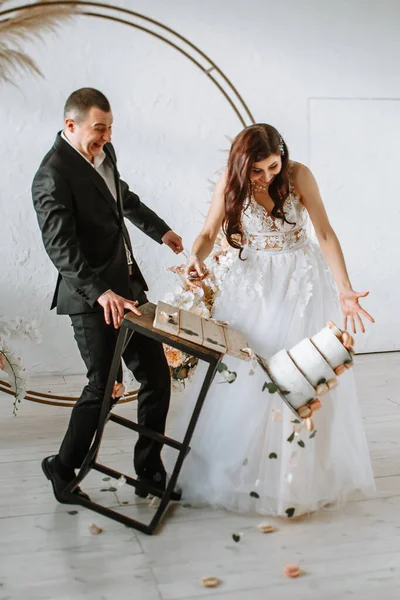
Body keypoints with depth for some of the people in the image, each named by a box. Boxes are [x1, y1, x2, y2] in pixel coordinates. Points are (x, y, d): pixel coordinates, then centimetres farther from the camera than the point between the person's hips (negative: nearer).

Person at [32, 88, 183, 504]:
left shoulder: (102, 152, 9)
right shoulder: (53, 176, -17)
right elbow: (60, 247, -25)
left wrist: (159, 229, 30)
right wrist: (101, 292, -35)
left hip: (127, 286, 8)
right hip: (92, 300, -8)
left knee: (156, 377, 7)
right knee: (103, 385, -2)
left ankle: (150, 473, 22)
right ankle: (63, 468, 23)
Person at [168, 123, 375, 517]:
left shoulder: (299, 175, -11)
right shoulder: (230, 181, -8)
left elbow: (325, 233, -11)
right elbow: (208, 234, -4)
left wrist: (345, 290, -19)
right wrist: (196, 259, -28)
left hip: (301, 283, -1)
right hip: (253, 284, 1)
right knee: (242, 377, 1)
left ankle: (300, 477, 18)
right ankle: (240, 470, 20)